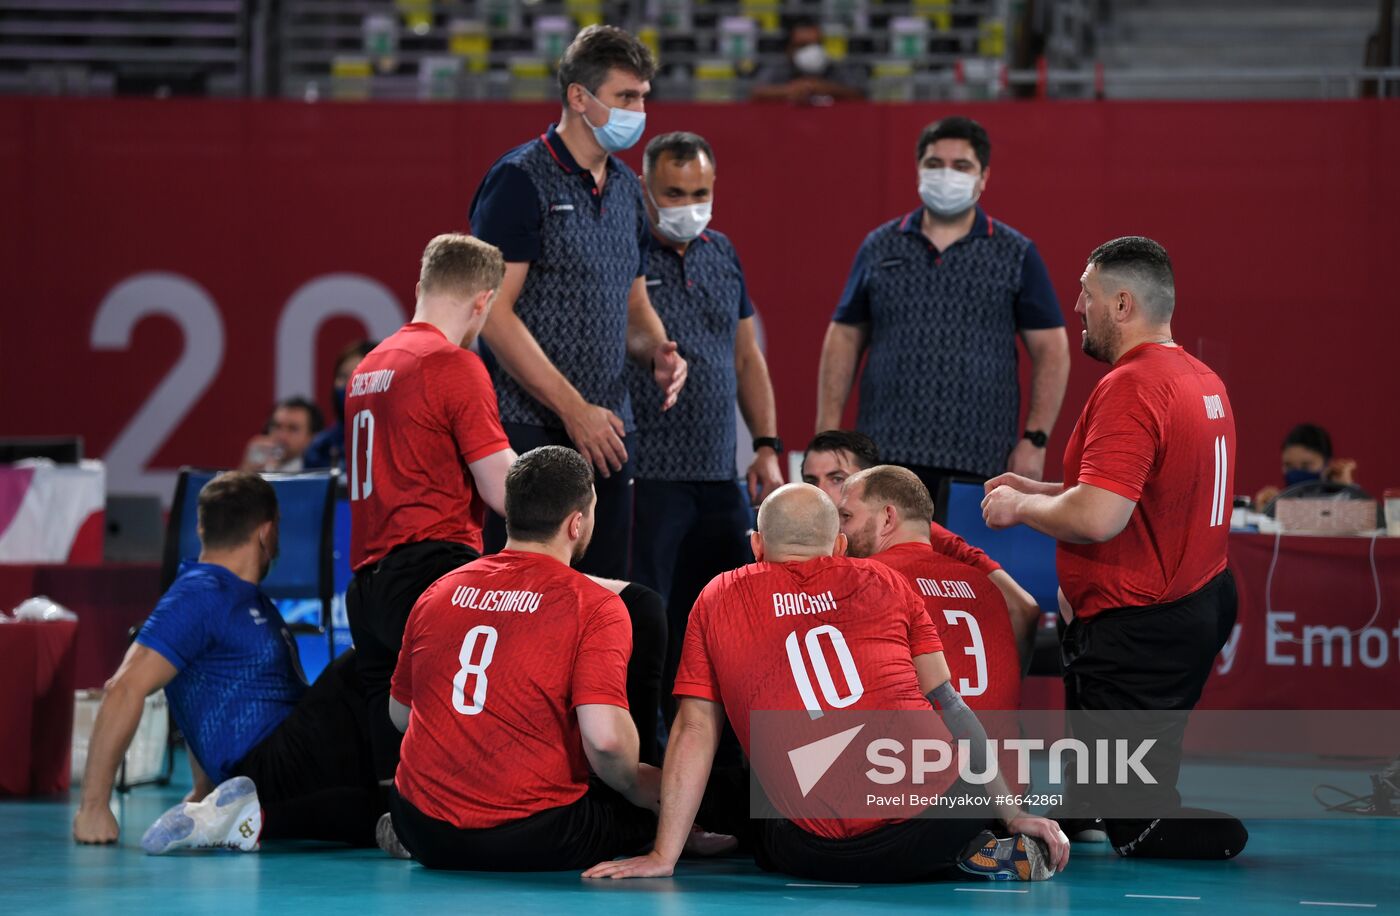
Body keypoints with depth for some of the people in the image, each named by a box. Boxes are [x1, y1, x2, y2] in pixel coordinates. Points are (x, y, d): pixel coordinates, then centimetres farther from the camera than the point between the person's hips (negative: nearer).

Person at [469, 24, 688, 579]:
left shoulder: (625, 189, 16)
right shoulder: (520, 181, -9)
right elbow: (494, 313, -15)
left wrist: (657, 353, 2)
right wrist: (575, 410, -17)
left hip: (604, 433, 8)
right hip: (529, 429, -8)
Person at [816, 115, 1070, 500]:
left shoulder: (1016, 255, 7)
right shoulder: (879, 248, 12)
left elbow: (1051, 351, 5)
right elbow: (844, 339, 13)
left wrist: (1035, 439, -5)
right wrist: (829, 430, 4)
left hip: (980, 463, -1)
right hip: (887, 455, 1)